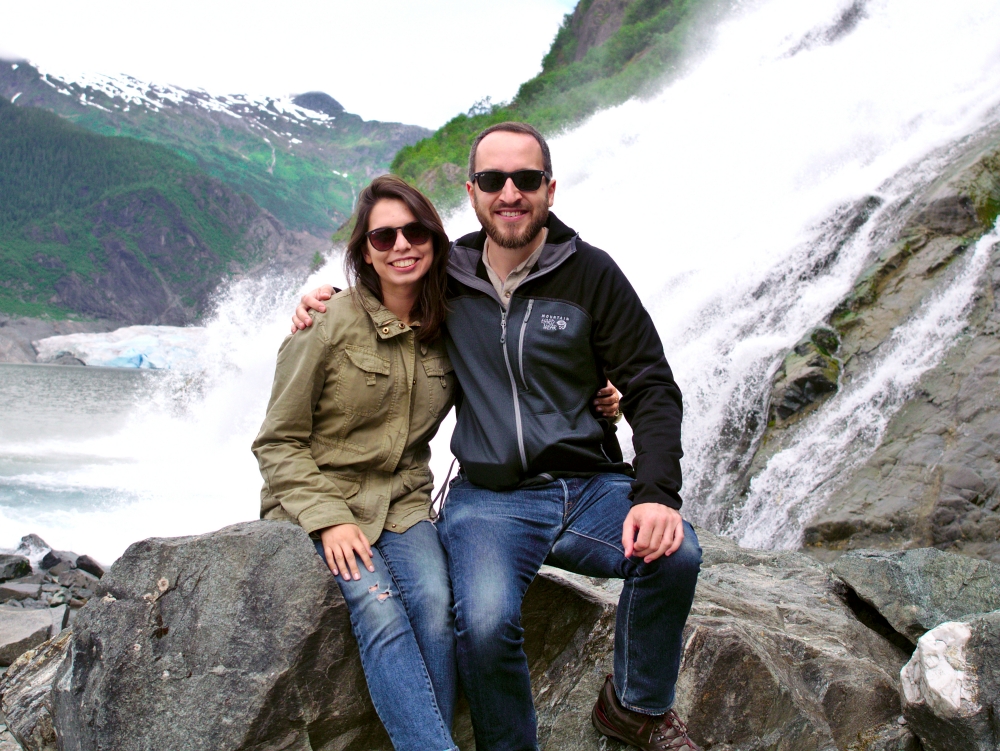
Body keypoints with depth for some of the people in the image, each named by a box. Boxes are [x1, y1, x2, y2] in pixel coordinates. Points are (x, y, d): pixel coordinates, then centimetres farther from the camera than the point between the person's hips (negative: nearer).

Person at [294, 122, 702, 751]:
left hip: (589, 486, 0)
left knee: (674, 554, -30)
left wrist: (657, 493, -17)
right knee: (485, 623, -31)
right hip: (489, 499, 0)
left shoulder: (590, 273, 1)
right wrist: (329, 299, 7)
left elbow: (652, 387, -1)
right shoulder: (448, 274, 7)